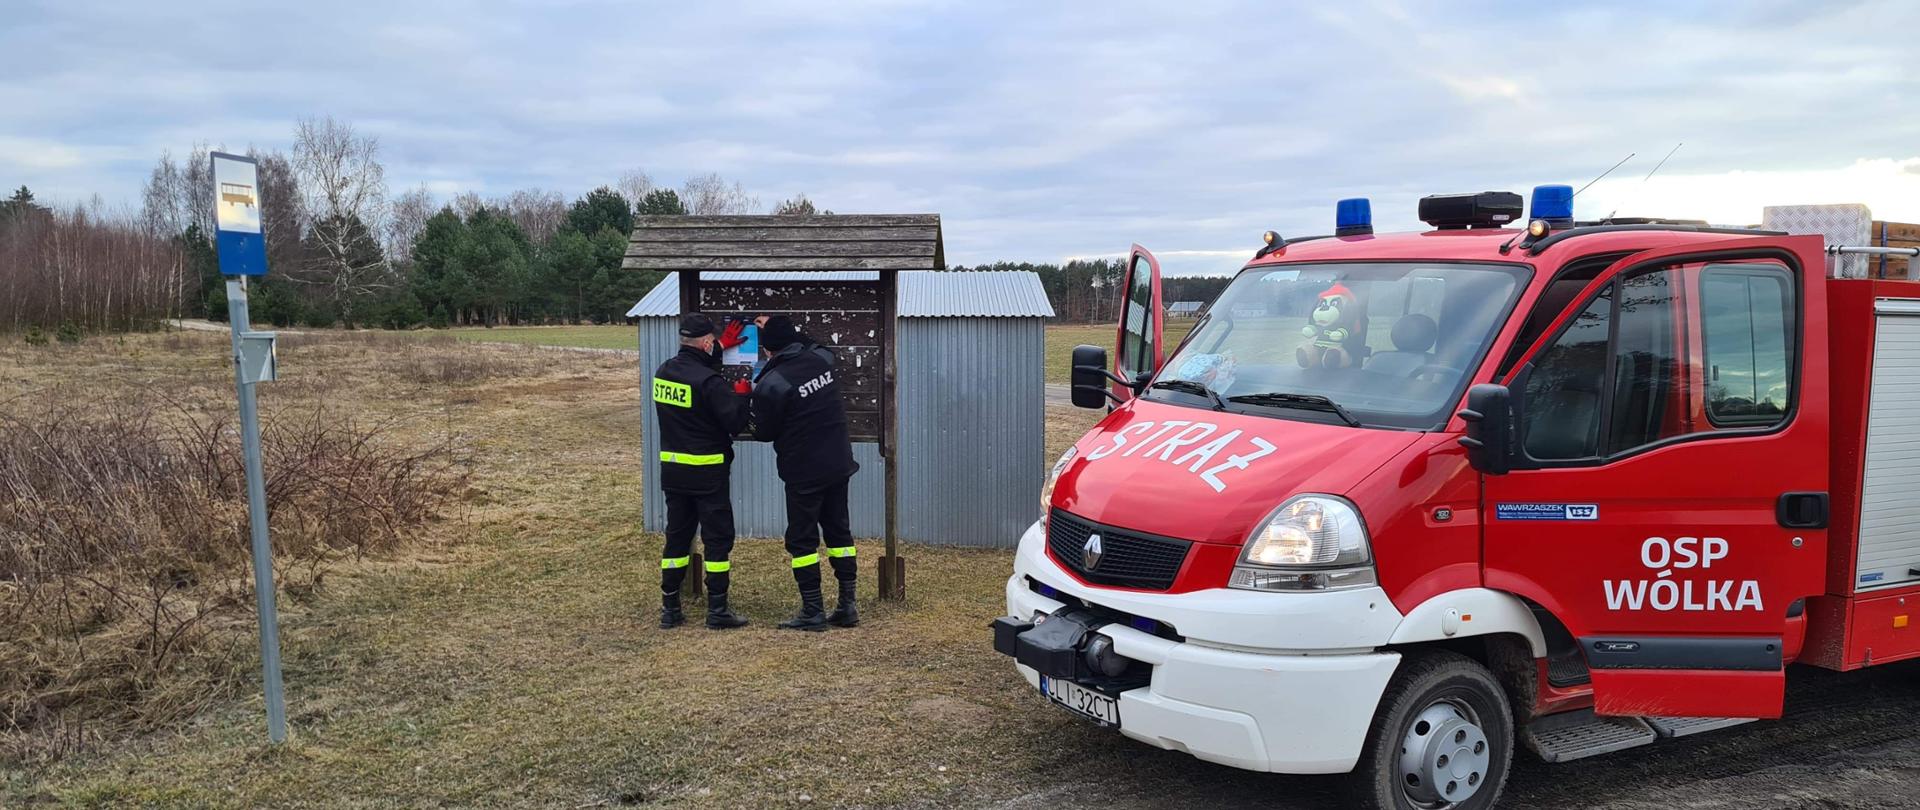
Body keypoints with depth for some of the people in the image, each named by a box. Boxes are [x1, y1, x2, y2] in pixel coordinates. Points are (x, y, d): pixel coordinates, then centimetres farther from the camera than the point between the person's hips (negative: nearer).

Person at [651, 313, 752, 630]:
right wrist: (742, 395, 0)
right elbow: (736, 422, -17)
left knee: (677, 537, 14)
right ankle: (717, 610, 5)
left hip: (672, 470, 7)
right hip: (707, 473, -7)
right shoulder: (709, 381, -19)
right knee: (718, 538, 2)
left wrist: (720, 347, 29)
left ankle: (669, 608, 18)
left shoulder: (664, 371, 4)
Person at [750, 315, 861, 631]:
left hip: (804, 472, -6)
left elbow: (765, 433, -7)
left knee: (802, 538, 5)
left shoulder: (771, 383, -18)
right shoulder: (822, 358, 0)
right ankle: (847, 605, 18)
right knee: (839, 530, 15)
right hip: (839, 463, 6)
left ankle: (813, 611, 7)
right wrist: (780, 327, 28)